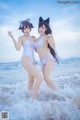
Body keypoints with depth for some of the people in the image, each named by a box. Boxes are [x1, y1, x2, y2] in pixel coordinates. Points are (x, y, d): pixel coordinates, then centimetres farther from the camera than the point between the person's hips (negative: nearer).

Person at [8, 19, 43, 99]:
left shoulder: (33, 38, 18)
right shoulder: (21, 38, 2)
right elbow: (18, 48, -13)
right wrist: (12, 37, -20)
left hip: (32, 61, 7)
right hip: (25, 60, -7)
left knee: (31, 81, 14)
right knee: (39, 77, -21)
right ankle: (33, 99, -13)